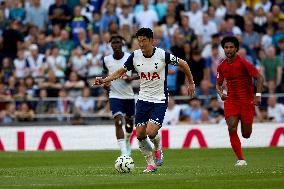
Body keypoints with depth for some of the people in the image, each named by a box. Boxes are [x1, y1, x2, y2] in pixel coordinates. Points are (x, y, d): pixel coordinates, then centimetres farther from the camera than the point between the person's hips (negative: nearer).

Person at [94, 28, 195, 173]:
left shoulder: (163, 55, -13)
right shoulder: (135, 56, -4)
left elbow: (183, 64, 1)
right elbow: (120, 72, 5)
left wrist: (191, 83, 9)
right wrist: (104, 80, -9)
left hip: (160, 100, -4)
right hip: (143, 99, 4)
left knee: (151, 132, -19)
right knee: (140, 135, -1)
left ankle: (158, 149, 16)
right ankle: (151, 164, 17)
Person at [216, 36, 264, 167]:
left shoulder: (243, 63, -10)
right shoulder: (221, 66, 4)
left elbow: (259, 78, -10)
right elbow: (218, 84, 17)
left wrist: (258, 95, -22)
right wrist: (220, 93, -6)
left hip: (247, 100, -3)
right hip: (231, 101, 3)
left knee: (246, 135, 1)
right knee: (232, 128, -17)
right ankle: (240, 159, -11)